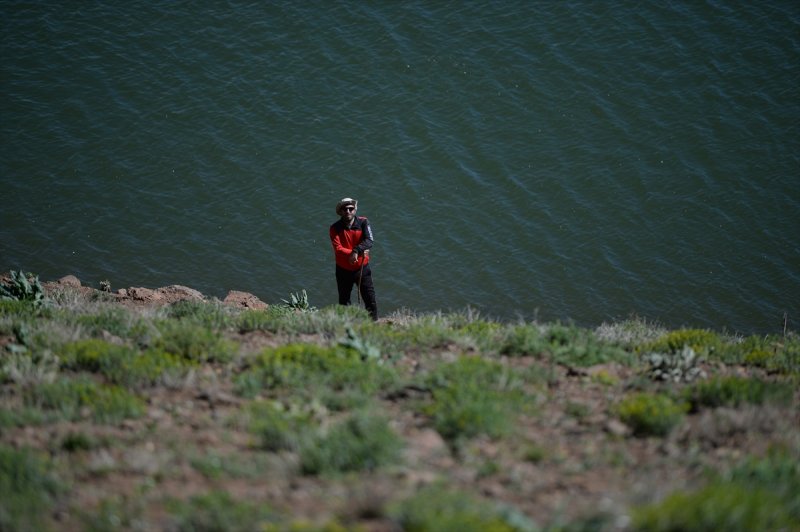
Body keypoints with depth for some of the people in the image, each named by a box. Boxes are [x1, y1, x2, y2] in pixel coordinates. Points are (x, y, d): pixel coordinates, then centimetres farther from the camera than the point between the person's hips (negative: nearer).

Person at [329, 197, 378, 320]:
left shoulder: (363, 222, -7)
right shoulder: (335, 228, -10)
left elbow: (369, 241, -20)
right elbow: (338, 249, -19)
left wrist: (356, 251, -37)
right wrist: (361, 252, -27)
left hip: (362, 268, 0)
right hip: (343, 270, 0)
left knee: (370, 300, -2)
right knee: (344, 303, 11)